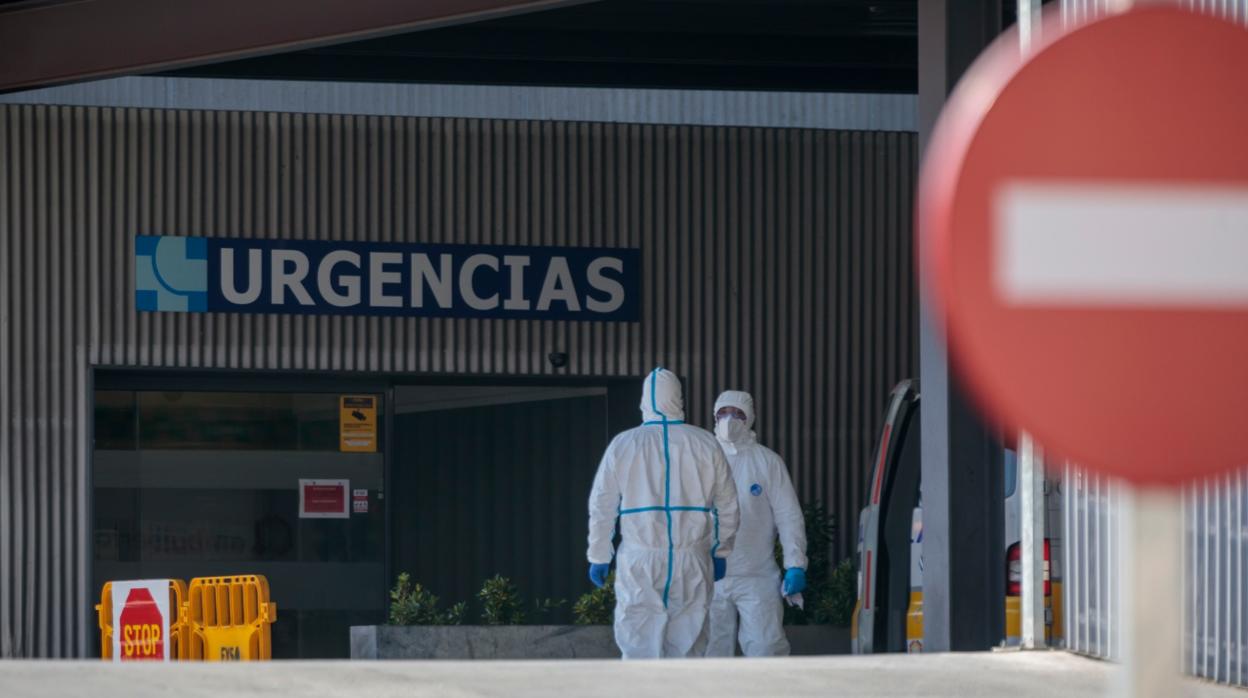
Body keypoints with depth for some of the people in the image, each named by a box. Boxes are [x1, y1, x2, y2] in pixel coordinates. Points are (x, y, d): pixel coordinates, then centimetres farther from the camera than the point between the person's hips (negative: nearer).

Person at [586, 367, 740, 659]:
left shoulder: (623, 444, 0)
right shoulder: (705, 444, 3)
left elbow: (602, 506, 5)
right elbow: (727, 505, 10)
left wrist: (598, 556, 14)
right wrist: (720, 551, 23)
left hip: (639, 561, -1)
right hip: (692, 562, 1)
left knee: (639, 647, 1)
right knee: (687, 649, 7)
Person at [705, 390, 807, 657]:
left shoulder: (767, 461, 3)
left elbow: (789, 516, 1)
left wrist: (795, 565, -8)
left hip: (757, 577, -2)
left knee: (765, 645, -10)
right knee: (712, 649, 6)